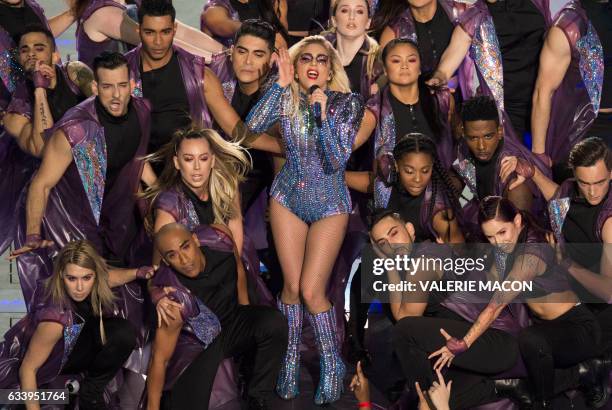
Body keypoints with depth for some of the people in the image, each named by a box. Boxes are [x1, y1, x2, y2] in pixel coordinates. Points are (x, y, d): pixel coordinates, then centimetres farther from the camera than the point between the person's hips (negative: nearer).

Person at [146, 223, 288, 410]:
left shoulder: (219, 238, -23)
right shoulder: (176, 298, -33)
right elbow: (160, 359, -26)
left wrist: (246, 309, 8)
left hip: (234, 320, 4)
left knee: (274, 323, -26)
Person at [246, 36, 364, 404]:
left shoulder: (347, 104, -12)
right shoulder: (286, 99, -6)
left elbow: (337, 161, -21)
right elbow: (253, 126, -23)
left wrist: (322, 114, -29)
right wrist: (281, 85, -25)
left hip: (329, 205, -2)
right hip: (288, 198, 3)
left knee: (311, 291, -9)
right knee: (291, 286, 3)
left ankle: (333, 366, 11)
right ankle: (290, 363, 22)